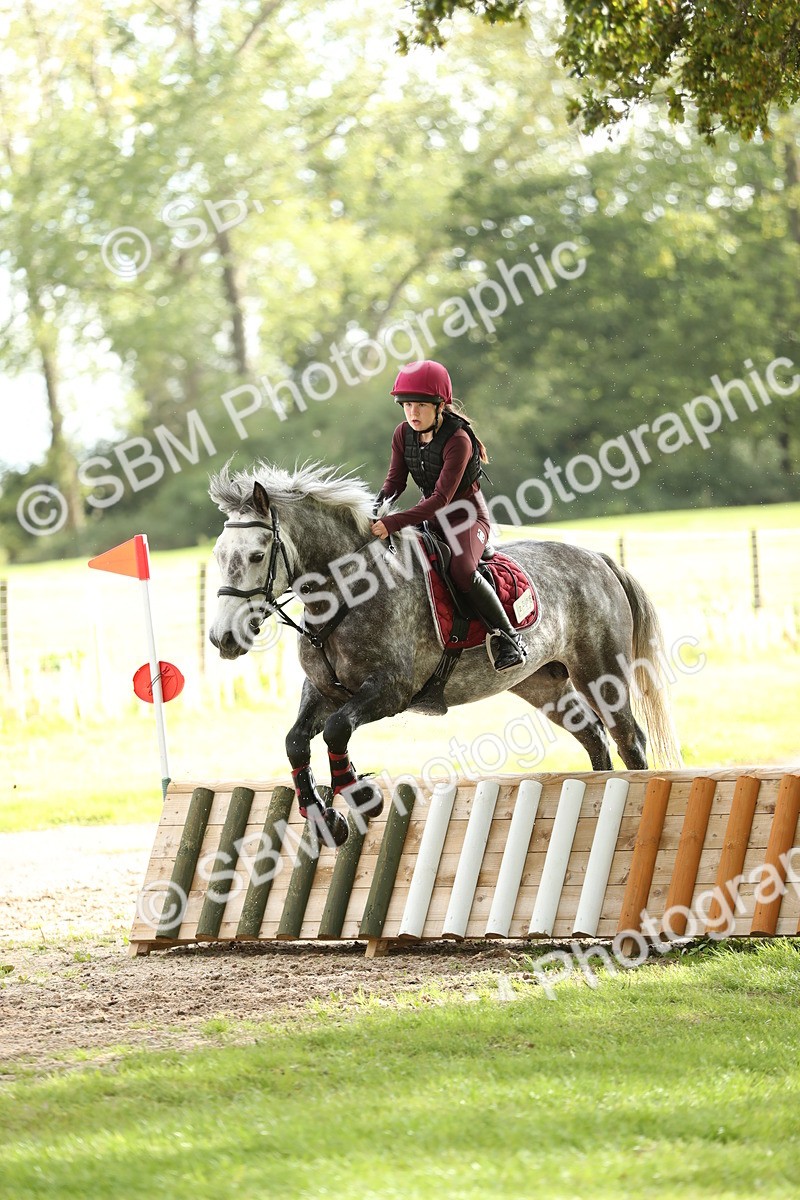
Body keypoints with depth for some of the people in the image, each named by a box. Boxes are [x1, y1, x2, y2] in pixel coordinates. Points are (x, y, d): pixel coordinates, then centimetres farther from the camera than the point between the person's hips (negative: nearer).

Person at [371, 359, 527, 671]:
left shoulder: (458, 440, -26)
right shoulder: (403, 434, -5)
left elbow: (442, 498, -32)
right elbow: (395, 481, 1)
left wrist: (393, 523, -40)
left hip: (467, 514, -7)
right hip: (429, 513, 7)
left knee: (461, 569, -33)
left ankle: (507, 636, -20)